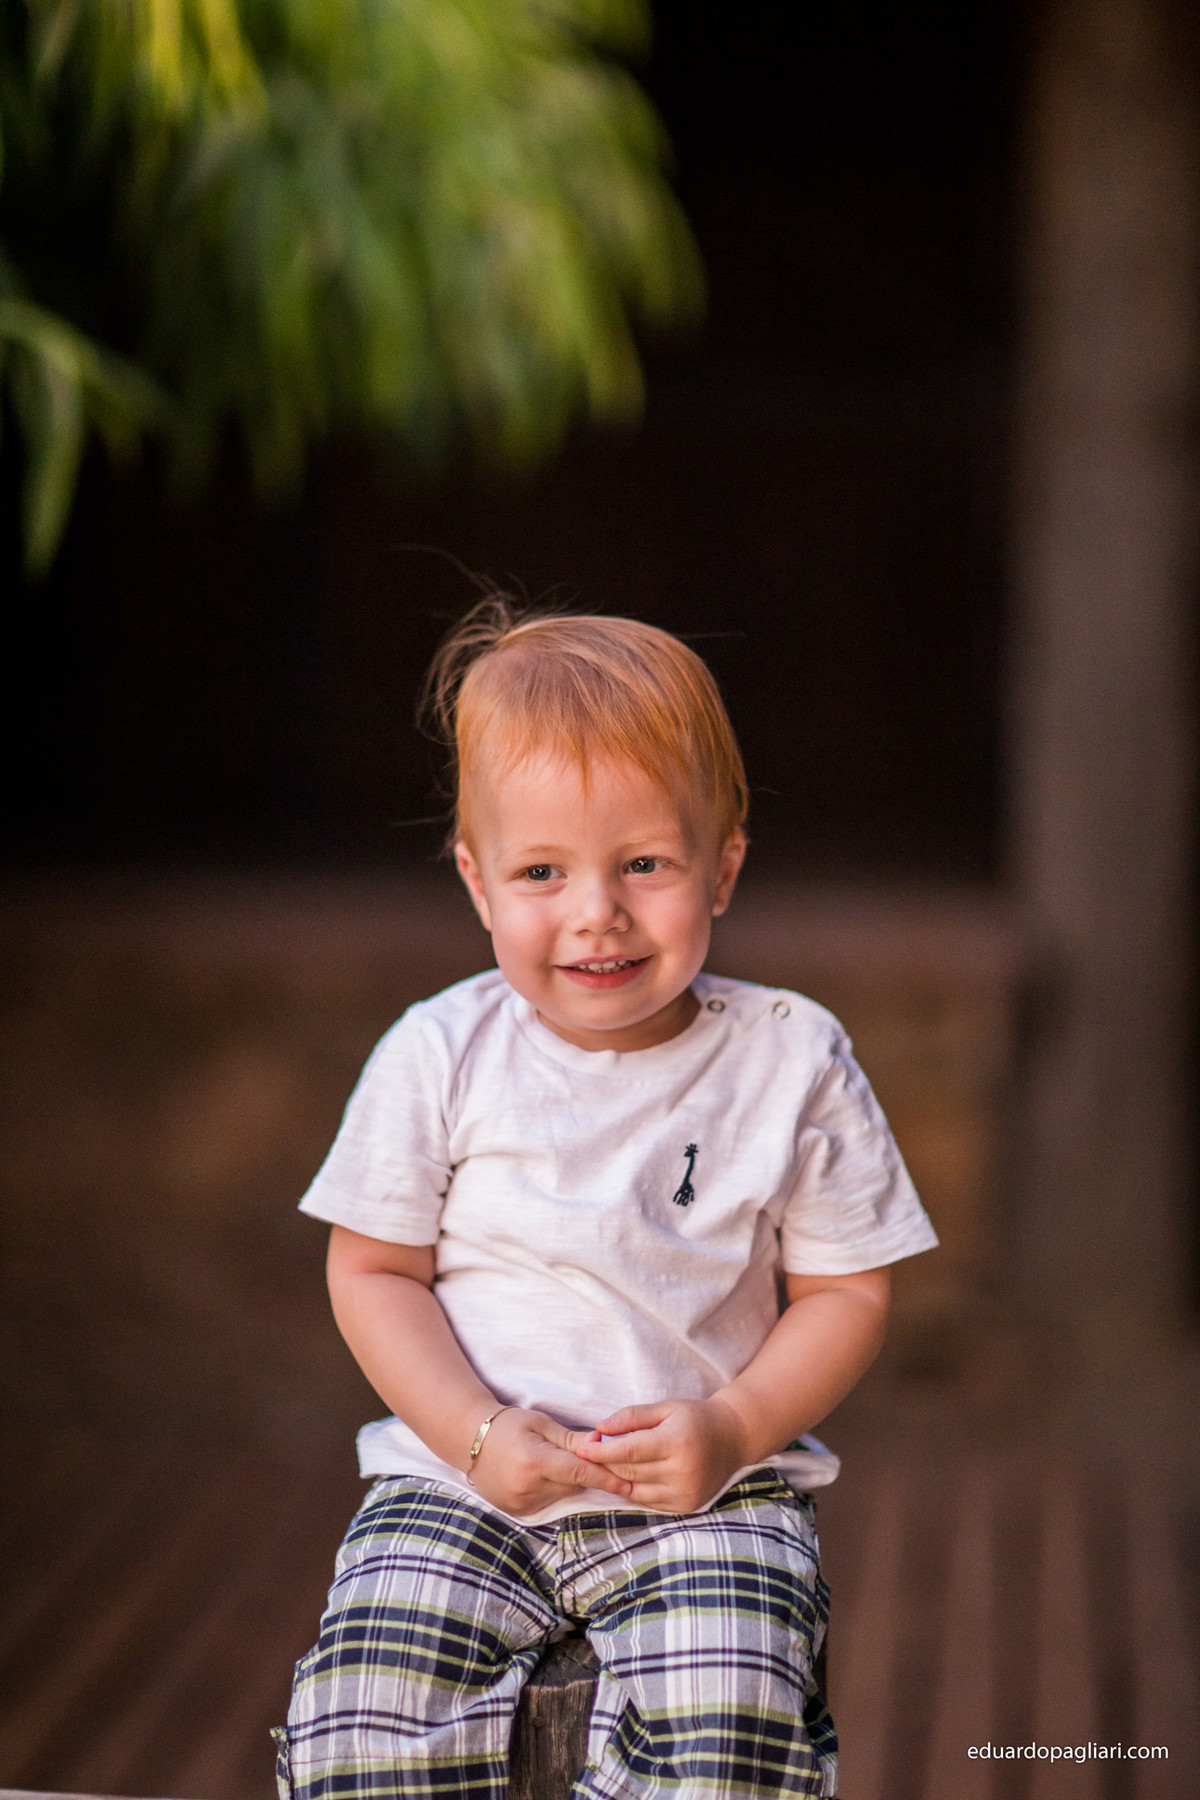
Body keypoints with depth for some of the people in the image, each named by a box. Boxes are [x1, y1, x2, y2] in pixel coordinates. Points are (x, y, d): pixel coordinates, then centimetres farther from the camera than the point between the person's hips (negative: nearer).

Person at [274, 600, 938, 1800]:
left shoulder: (790, 1062, -3)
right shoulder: (438, 1058, -2)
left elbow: (846, 1293, 2)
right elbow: (373, 1270, 3)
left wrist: (734, 1428, -14)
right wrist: (477, 1434, -12)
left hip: (709, 1491, 0)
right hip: (463, 1478, 1)